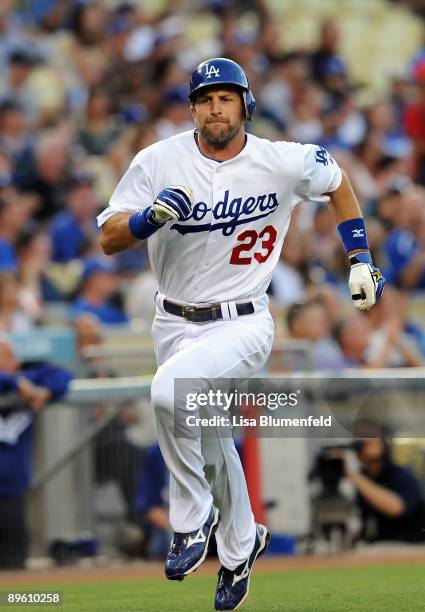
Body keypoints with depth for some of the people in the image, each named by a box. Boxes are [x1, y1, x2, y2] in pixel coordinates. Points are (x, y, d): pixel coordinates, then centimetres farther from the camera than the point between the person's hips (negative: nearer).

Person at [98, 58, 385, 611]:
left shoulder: (284, 163, -9)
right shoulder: (159, 162, -8)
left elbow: (338, 181, 12)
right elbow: (108, 239, -7)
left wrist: (360, 259, 9)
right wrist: (151, 217, -27)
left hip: (243, 323, -4)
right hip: (176, 324, 4)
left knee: (171, 390, -32)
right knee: (209, 443, 18)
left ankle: (193, 519, -12)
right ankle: (240, 544, 45)